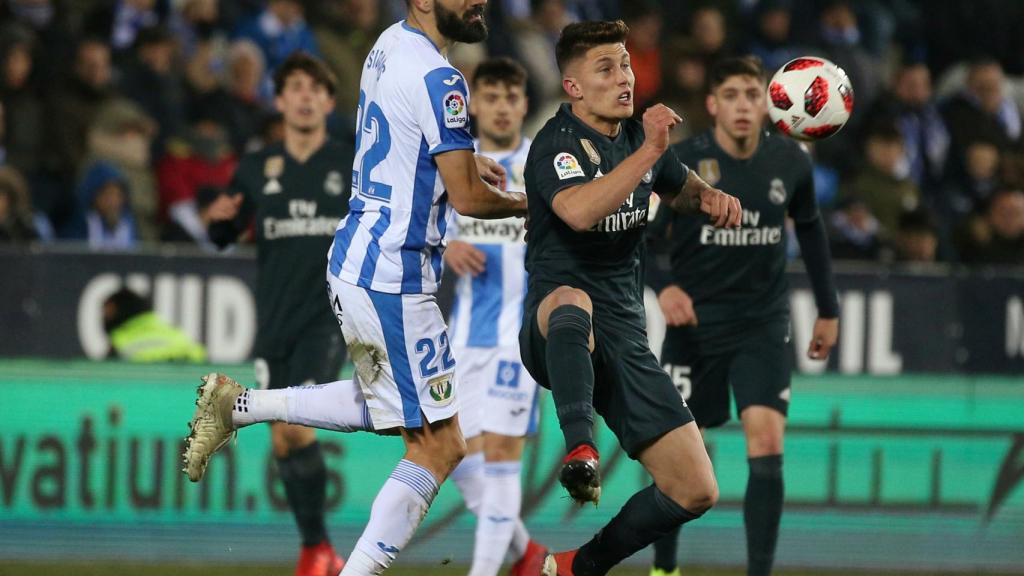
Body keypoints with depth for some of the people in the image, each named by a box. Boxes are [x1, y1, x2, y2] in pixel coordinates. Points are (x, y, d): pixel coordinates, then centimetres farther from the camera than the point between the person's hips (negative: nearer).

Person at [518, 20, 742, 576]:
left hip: (623, 336, 7)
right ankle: (580, 449, -54)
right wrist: (649, 151, -32)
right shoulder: (555, 143, -9)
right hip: (552, 333, -6)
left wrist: (710, 196, 10)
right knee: (572, 300, -45)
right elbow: (579, 211, -30)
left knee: (696, 491, -1)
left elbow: (681, 185, 33)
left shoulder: (639, 136, 11)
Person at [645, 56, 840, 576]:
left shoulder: (789, 162, -1)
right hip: (694, 321, -1)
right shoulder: (682, 163, -12)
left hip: (763, 324, 1)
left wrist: (827, 308, 18)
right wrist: (663, 285, -31)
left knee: (767, 448, -15)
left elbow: (810, 228, 16)